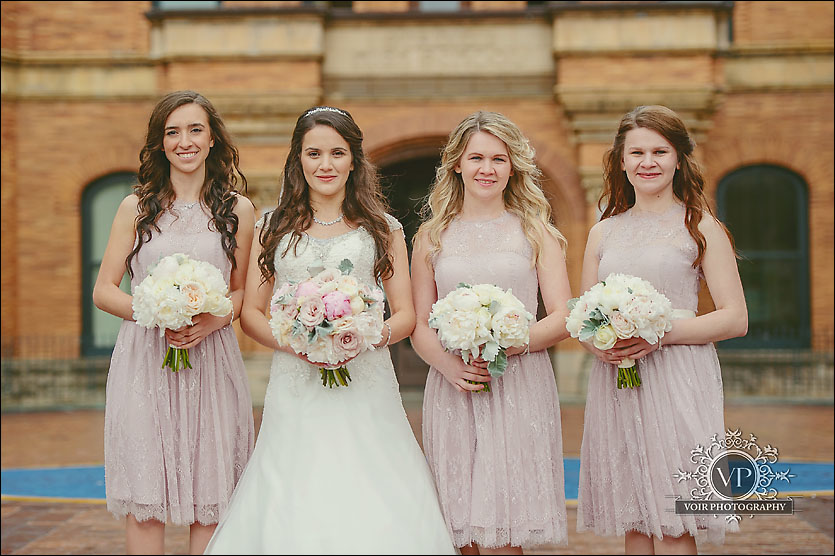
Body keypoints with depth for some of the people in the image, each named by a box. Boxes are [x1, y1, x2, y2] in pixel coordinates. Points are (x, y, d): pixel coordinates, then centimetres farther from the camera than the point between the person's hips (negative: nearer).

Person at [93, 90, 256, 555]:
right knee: (145, 497, -1)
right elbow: (104, 291, 6)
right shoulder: (137, 207, 7)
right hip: (144, 360, 0)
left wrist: (212, 320, -10)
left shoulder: (238, 210, 7)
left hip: (211, 358, 0)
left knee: (208, 496, 0)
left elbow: (242, 291, 12)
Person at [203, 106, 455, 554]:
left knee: (372, 517, -7)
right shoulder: (273, 228, 11)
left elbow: (406, 314, 9)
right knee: (291, 518, -4)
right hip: (296, 390, 1)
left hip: (365, 387, 0)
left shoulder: (382, 229, 10)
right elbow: (251, 312, 10)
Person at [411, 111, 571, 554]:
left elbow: (562, 318, 2)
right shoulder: (432, 236, 11)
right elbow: (418, 327, 9)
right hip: (452, 390, 1)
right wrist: (448, 363, -11)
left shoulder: (535, 231, 8)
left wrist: (506, 345, -14)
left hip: (520, 389, -1)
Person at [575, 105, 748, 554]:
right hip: (615, 383, 4)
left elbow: (735, 318, -3)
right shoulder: (603, 232, 14)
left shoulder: (700, 226, 2)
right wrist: (600, 345, -6)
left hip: (677, 381, -4)